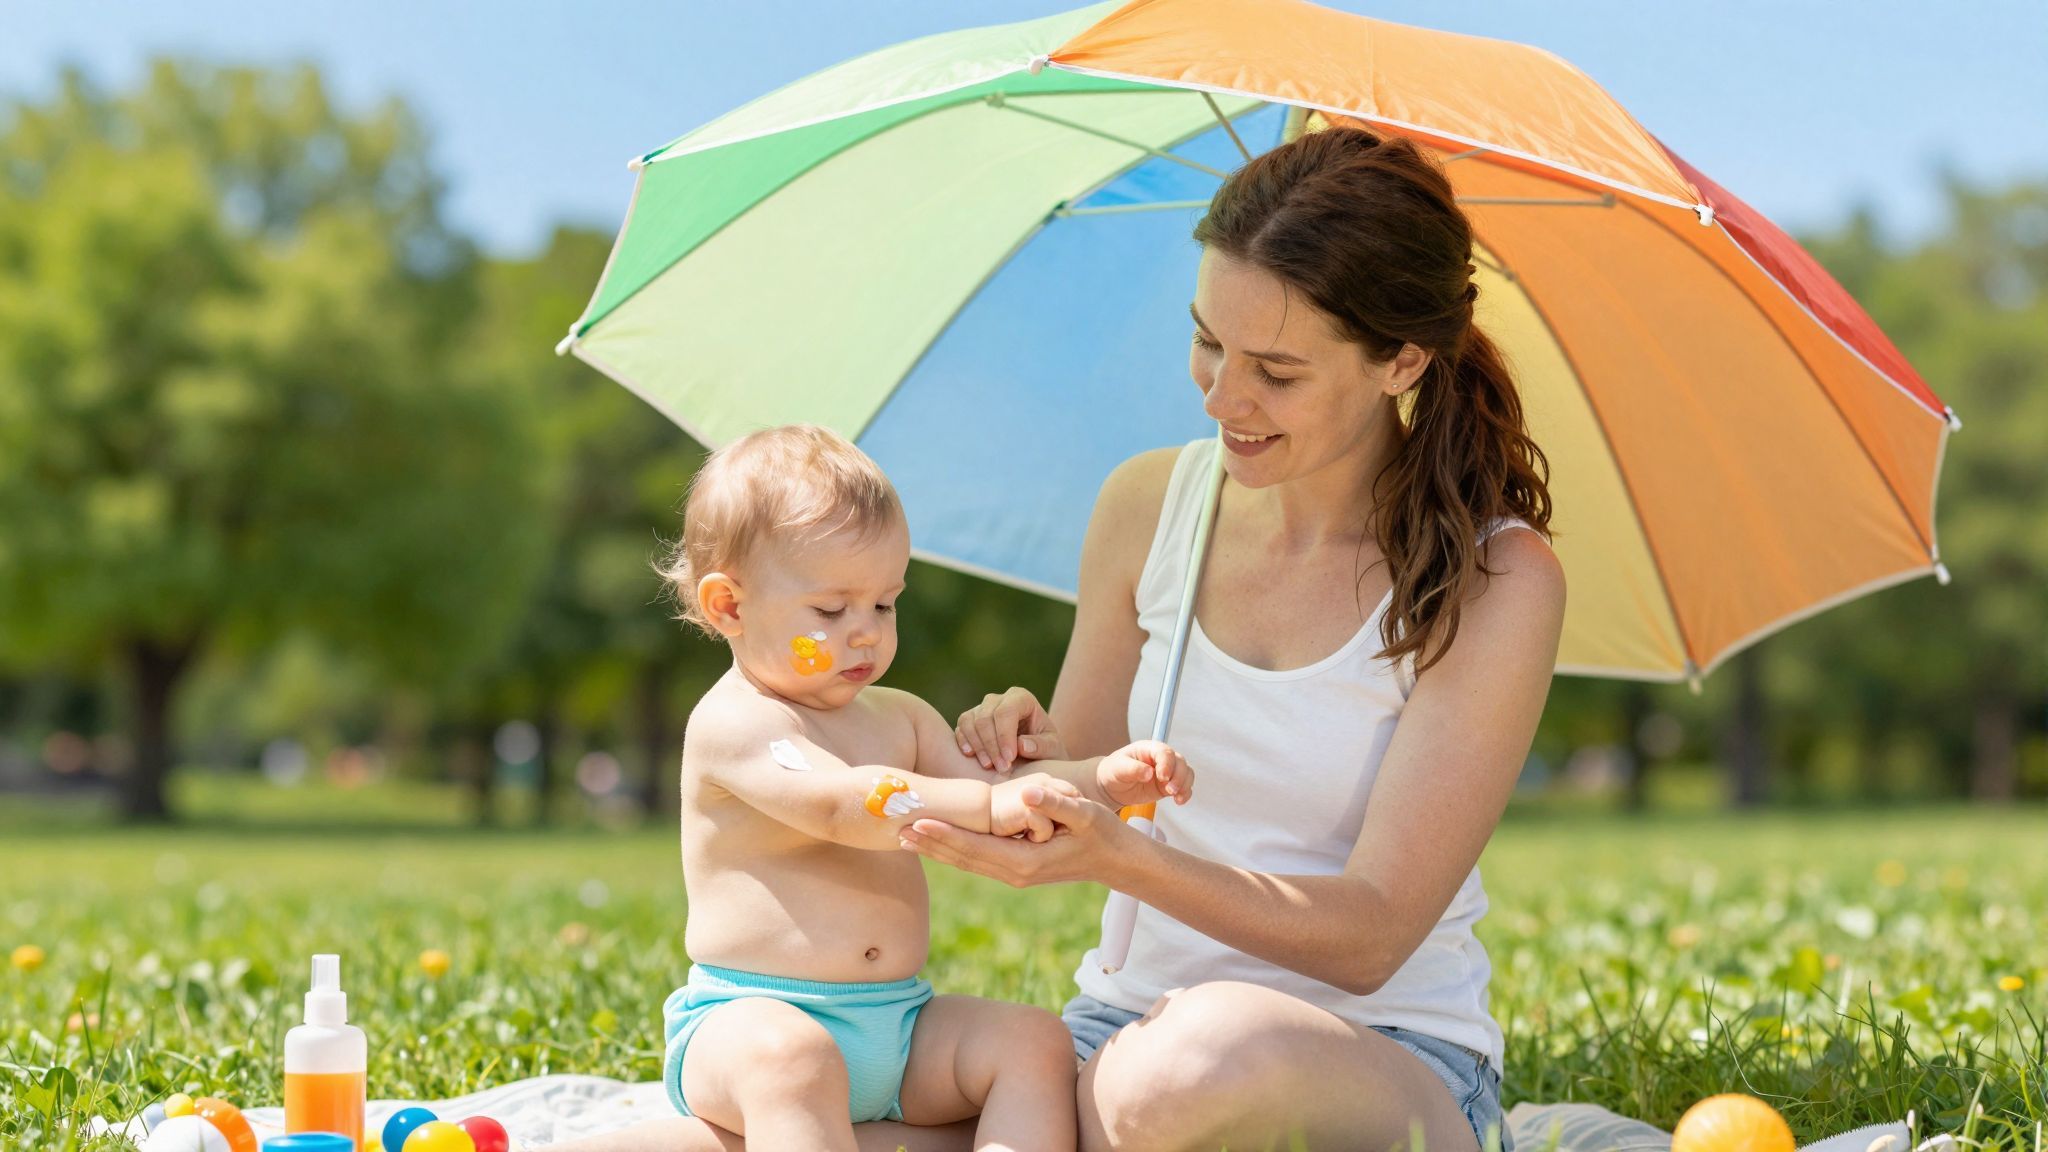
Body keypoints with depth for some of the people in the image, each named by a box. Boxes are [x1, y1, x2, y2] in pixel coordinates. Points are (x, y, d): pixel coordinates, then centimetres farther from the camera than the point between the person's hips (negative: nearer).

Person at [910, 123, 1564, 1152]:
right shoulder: (1148, 506, 3)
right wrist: (1031, 762, -13)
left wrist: (1117, 856, -28)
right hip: (1132, 1015, 3)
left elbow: (1369, 934, -15)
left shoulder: (1495, 581, -11)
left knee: (1214, 1057, -39)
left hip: (1387, 1060, -2)